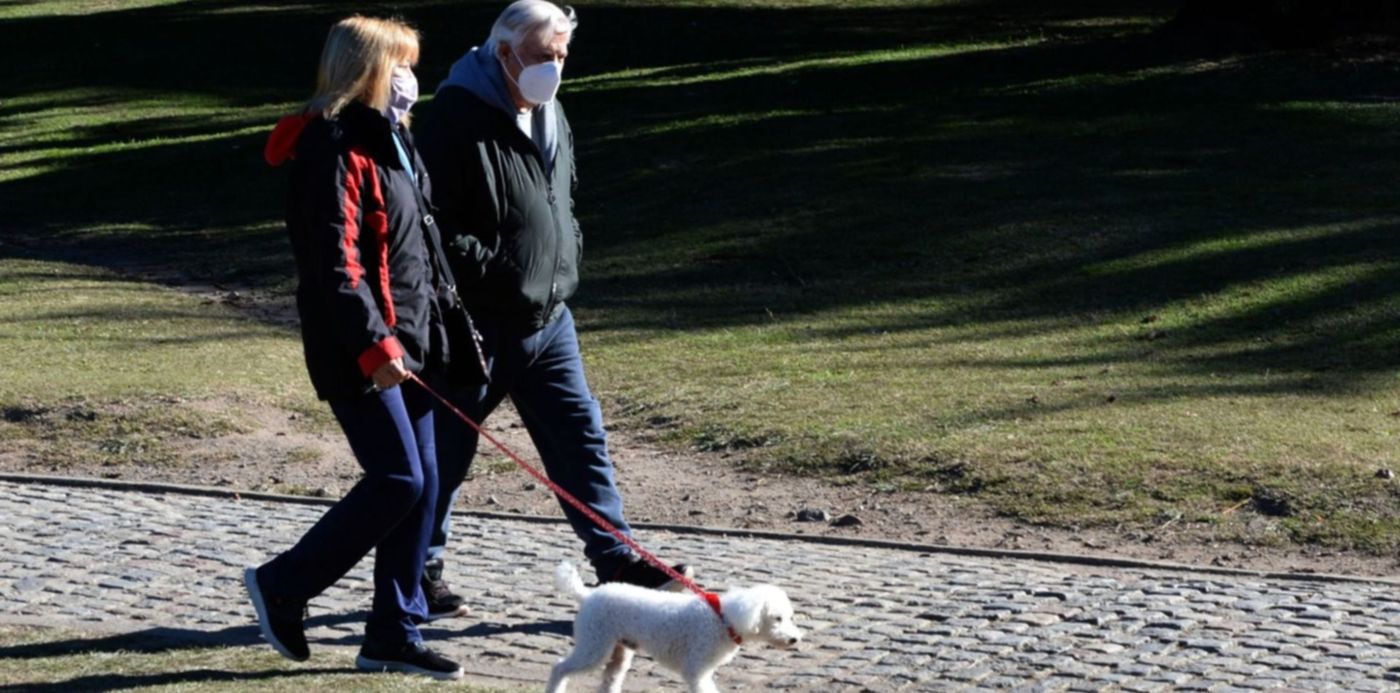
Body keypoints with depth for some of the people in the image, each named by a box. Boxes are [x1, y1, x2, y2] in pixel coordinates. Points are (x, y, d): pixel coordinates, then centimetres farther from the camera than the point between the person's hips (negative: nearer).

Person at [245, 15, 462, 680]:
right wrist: (375, 344, -26)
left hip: (403, 341, 10)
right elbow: (335, 264, -22)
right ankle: (283, 585, 6)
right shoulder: (335, 150, -15)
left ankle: (394, 634, 15)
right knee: (398, 480, -10)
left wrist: (427, 328, 22)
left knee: (421, 482, 7)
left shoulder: (388, 140, 16)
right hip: (359, 351, -10)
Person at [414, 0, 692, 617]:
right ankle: (421, 570, 20)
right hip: (480, 325, -8)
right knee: (446, 451, 5)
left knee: (580, 436, 5)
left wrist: (566, 255, 13)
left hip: (548, 317, 8)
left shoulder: (549, 114, 11)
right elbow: (436, 226, -20)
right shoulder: (457, 120, -16)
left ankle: (616, 561, 8)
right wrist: (498, 270, -22)